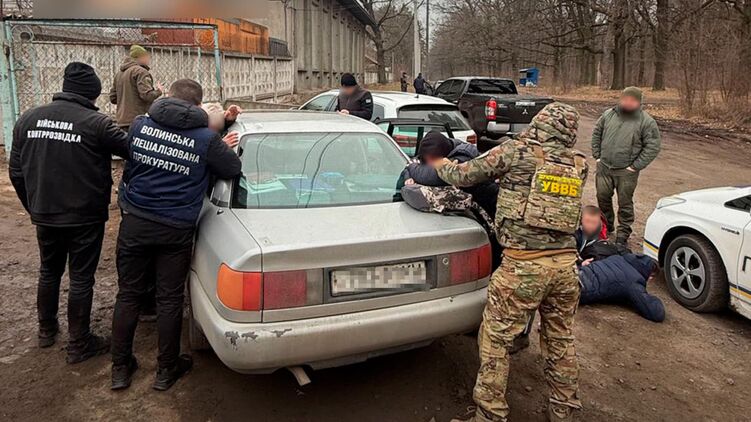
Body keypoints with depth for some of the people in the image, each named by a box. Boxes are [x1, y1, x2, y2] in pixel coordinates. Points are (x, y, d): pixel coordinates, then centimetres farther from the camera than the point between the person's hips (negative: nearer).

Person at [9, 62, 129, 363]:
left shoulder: (28, 120, 2)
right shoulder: (95, 123, -19)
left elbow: (16, 172, 8)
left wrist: (34, 208, 17)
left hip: (44, 215, 6)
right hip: (84, 217, -5)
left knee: (49, 272, 23)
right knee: (81, 278, 6)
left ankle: (46, 330, 39)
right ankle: (79, 344, 16)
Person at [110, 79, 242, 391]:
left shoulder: (139, 125, -1)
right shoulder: (207, 138, -10)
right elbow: (234, 169, 1)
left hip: (134, 224, 3)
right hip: (176, 231, -2)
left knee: (127, 295, 15)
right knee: (169, 300, 11)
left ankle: (120, 368, 27)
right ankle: (166, 370, 25)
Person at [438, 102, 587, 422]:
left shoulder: (516, 152, -5)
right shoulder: (579, 166, 8)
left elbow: (463, 176, -1)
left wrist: (441, 165, 21)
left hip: (523, 264, -5)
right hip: (565, 264, 6)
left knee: (495, 339, 7)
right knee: (561, 339, 20)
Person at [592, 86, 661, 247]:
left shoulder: (647, 122, -6)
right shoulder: (609, 114, 5)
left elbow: (653, 147, -7)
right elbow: (596, 134, 15)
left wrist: (635, 166, -11)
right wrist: (597, 155, 7)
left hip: (626, 172, -4)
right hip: (604, 167, 4)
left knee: (625, 203, 3)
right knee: (603, 197, 13)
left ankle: (623, 235, 16)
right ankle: (607, 226, 34)